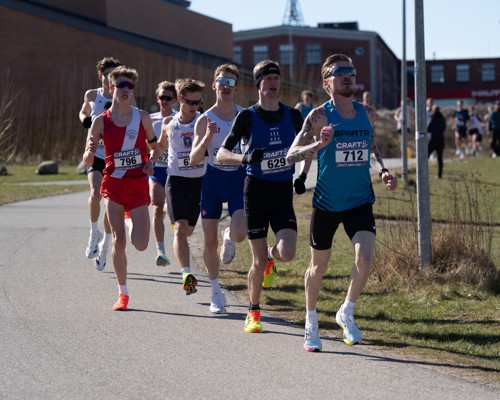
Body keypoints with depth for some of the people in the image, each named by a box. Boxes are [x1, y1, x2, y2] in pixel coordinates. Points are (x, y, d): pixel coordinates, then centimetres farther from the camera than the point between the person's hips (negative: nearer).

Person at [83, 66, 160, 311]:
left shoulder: (142, 118, 3)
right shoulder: (101, 122, 0)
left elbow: (154, 146, 15)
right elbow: (87, 161, 2)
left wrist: (151, 162, -6)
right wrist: (91, 152, -22)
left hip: (138, 183, 0)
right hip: (113, 183, 0)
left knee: (140, 245, -8)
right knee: (118, 240, -3)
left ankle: (133, 222, 30)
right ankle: (122, 294, 9)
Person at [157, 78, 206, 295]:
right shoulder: (169, 123, 3)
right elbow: (161, 145, 22)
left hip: (199, 180, 1)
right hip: (176, 180, -1)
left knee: (188, 229, 14)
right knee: (180, 228, -16)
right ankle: (186, 275, -23)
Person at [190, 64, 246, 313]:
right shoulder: (205, 120, -3)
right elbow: (194, 160, -8)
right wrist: (207, 138, -25)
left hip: (239, 179, 0)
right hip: (213, 180, 0)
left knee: (240, 233, -21)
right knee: (210, 241, 3)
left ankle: (229, 237, 18)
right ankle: (216, 293, 19)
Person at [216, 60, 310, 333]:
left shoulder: (293, 115, 2)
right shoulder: (247, 117, -6)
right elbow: (221, 154, -9)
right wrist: (245, 158, -28)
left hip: (283, 192, 2)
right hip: (256, 190, -2)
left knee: (287, 253, -17)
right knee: (258, 262, -1)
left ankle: (270, 256, 21)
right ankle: (253, 312, 21)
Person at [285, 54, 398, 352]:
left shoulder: (367, 114, 3)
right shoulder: (320, 116, -10)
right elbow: (291, 156, -14)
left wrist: (383, 171, 2)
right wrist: (319, 145, -31)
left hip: (360, 201, 2)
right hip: (326, 204, -2)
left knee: (365, 258, -18)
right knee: (319, 266, 10)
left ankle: (347, 313, 7)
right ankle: (312, 323, 33)